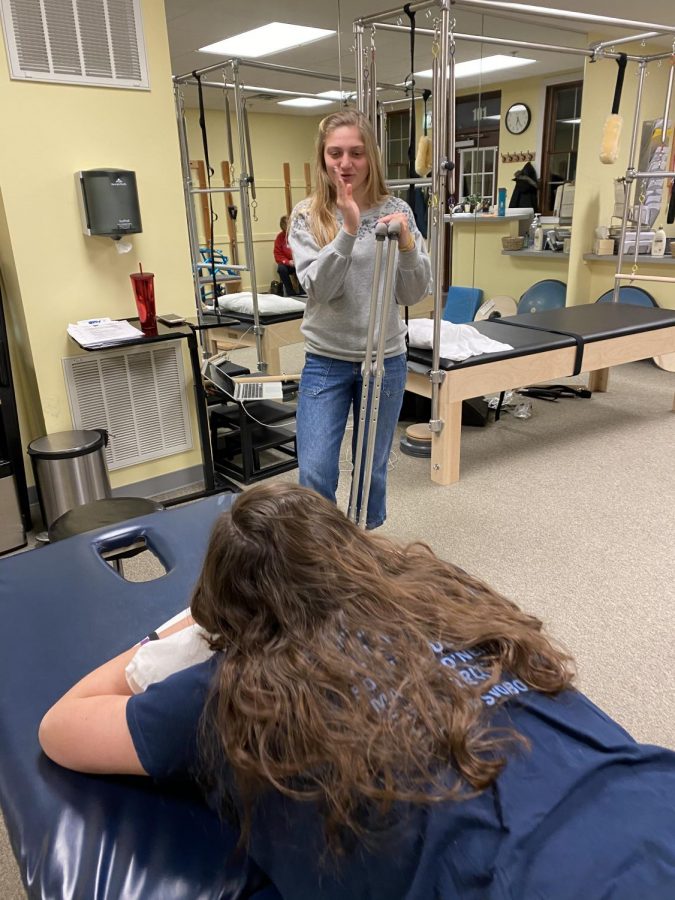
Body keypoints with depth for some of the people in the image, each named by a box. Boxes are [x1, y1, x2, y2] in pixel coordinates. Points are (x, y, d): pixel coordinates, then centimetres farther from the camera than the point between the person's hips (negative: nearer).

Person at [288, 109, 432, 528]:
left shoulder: (396, 211, -1)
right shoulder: (308, 216, -4)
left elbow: (415, 294, -5)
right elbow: (318, 288, -17)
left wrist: (406, 244, -21)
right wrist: (348, 230, -27)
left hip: (386, 360, 1)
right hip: (326, 361, -1)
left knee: (373, 469, 13)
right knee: (315, 474, -5)